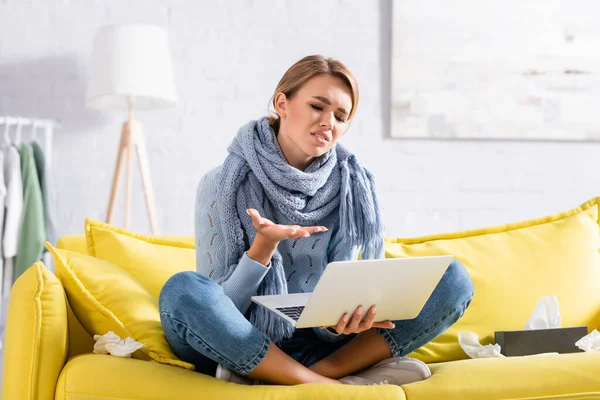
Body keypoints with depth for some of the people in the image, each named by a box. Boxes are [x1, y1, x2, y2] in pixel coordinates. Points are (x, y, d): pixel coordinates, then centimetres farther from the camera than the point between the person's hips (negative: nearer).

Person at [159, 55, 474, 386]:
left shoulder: (351, 187, -1)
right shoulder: (221, 184, -8)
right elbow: (217, 308, -10)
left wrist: (338, 321, -27)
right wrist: (263, 246, -26)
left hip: (314, 345, 3)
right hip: (238, 347, -2)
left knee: (453, 279, -11)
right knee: (183, 289, -35)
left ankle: (320, 374, -22)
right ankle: (335, 386, -26)